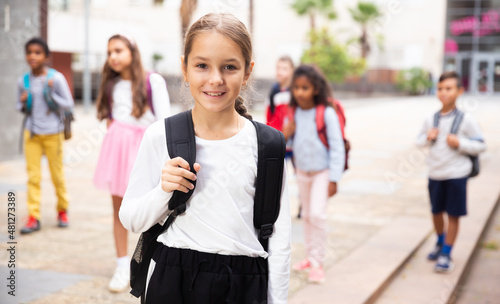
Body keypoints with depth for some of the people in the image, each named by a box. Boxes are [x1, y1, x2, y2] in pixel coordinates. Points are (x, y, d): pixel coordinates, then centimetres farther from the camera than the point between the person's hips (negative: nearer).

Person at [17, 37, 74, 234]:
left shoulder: (56, 78, -8)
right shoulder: (23, 81, 3)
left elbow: (68, 105, -7)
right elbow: (20, 107, 14)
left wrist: (51, 94, -18)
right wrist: (23, 104, -8)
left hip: (52, 132, -3)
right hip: (31, 132, 3)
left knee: (57, 174, 6)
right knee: (33, 175, 0)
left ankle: (62, 211, 25)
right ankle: (33, 218, 3)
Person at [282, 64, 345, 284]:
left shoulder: (327, 113, -17)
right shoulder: (295, 113, -2)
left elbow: (337, 147, -15)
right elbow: (294, 142, 8)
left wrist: (334, 179, -16)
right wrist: (285, 135, -15)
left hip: (322, 172, -6)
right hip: (302, 172, 6)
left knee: (317, 213, -17)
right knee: (307, 215, 15)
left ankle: (317, 263, -6)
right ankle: (311, 256, 30)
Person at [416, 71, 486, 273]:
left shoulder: (466, 120, -11)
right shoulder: (431, 120, 0)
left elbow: (480, 145, -7)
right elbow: (419, 140, 12)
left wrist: (460, 143, -21)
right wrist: (427, 138, -10)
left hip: (456, 175, -4)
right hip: (435, 174, 4)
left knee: (453, 215, 3)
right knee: (436, 212, 17)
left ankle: (446, 254, 16)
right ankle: (440, 243, 42)